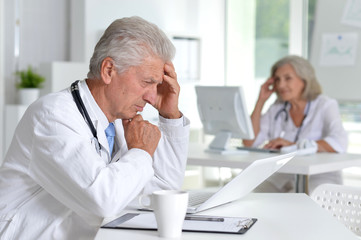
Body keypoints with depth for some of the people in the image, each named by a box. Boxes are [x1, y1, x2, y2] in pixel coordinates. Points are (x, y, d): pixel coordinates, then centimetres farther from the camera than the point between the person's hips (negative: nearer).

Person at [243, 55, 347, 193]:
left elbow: (339, 143, -23)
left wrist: (293, 145, -29)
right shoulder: (277, 108, 11)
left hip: (319, 180, -4)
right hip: (282, 180, 4)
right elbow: (249, 142, 3)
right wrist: (261, 101, 1)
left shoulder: (326, 105, -4)